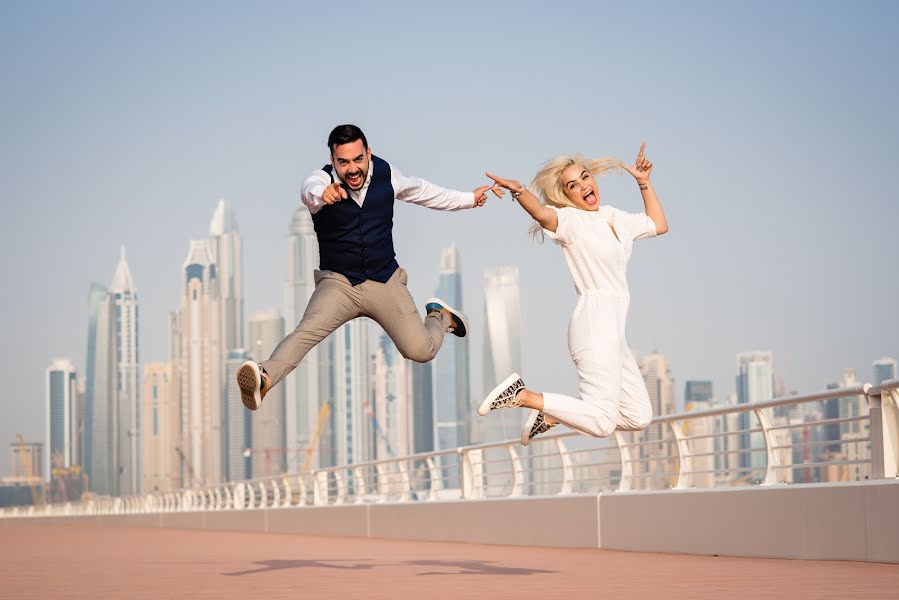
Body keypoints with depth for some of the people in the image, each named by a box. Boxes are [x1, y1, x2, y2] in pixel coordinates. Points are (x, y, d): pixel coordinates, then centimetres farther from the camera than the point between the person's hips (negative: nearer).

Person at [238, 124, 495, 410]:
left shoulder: (385, 173, -2)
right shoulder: (323, 179, -14)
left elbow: (423, 191, 18)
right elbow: (310, 190, -40)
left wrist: (469, 199, 31)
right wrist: (321, 193, -66)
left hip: (385, 279, 3)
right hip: (338, 280, -2)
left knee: (421, 351, -7)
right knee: (307, 331, -31)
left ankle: (439, 316, 26)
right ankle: (264, 378, -52)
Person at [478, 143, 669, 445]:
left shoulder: (615, 217, 18)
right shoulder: (571, 220, -5)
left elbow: (658, 225, 32)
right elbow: (543, 214, -28)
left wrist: (644, 182, 23)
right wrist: (519, 192, -48)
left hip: (614, 329, 9)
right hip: (596, 321, -9)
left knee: (639, 418, 12)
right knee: (602, 423, -21)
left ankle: (551, 414, 11)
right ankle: (522, 395, -12)